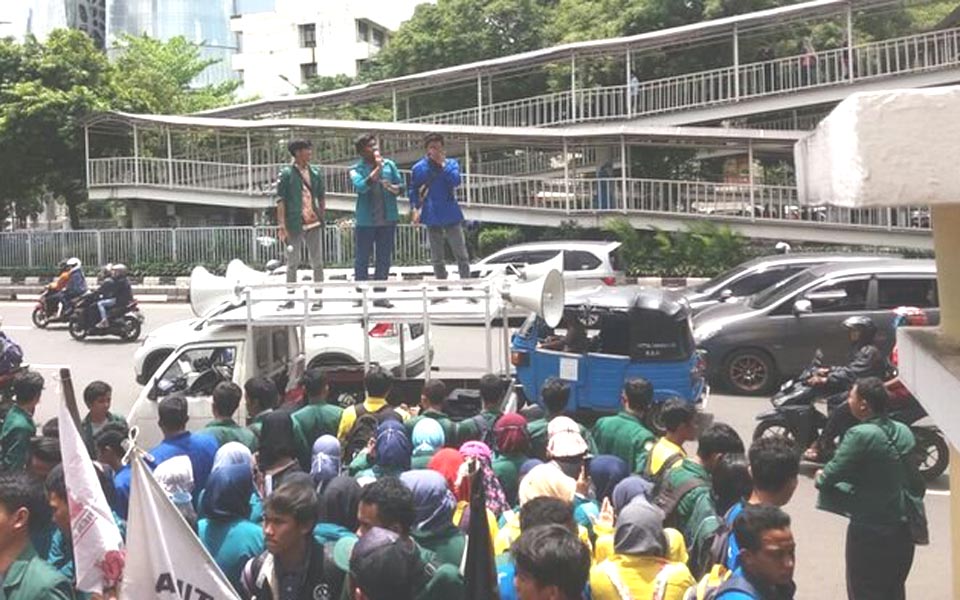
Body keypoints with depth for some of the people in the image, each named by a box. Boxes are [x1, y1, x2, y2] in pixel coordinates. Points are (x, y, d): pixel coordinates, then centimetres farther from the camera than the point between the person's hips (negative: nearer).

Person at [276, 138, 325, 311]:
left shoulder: (316, 172, 7)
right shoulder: (287, 173, -5)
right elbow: (281, 200, -8)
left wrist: (321, 217, 9)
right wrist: (281, 224, -15)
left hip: (314, 223, 3)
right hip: (294, 224, -3)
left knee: (317, 262, 6)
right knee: (292, 263, 6)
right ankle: (290, 298, 15)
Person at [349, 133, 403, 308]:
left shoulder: (389, 165, 7)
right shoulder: (357, 169, -3)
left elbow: (401, 186, 8)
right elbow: (361, 186, -21)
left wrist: (391, 187, -14)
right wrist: (377, 168, -19)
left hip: (388, 220, 3)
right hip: (366, 221, -3)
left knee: (384, 259, 8)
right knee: (362, 259, 2)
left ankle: (379, 295, 17)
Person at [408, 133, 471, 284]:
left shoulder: (451, 163, 4)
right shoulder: (418, 168, 4)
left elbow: (456, 181, -13)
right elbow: (412, 190, 7)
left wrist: (442, 164, -12)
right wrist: (415, 209, -5)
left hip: (451, 215, 0)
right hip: (432, 217, 0)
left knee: (461, 254, -1)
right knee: (437, 258, 7)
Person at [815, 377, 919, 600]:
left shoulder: (860, 435, -21)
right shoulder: (903, 432, 2)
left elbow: (830, 477, -19)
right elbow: (915, 483, 11)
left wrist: (820, 476, 1)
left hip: (869, 531, -7)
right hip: (902, 528, 7)